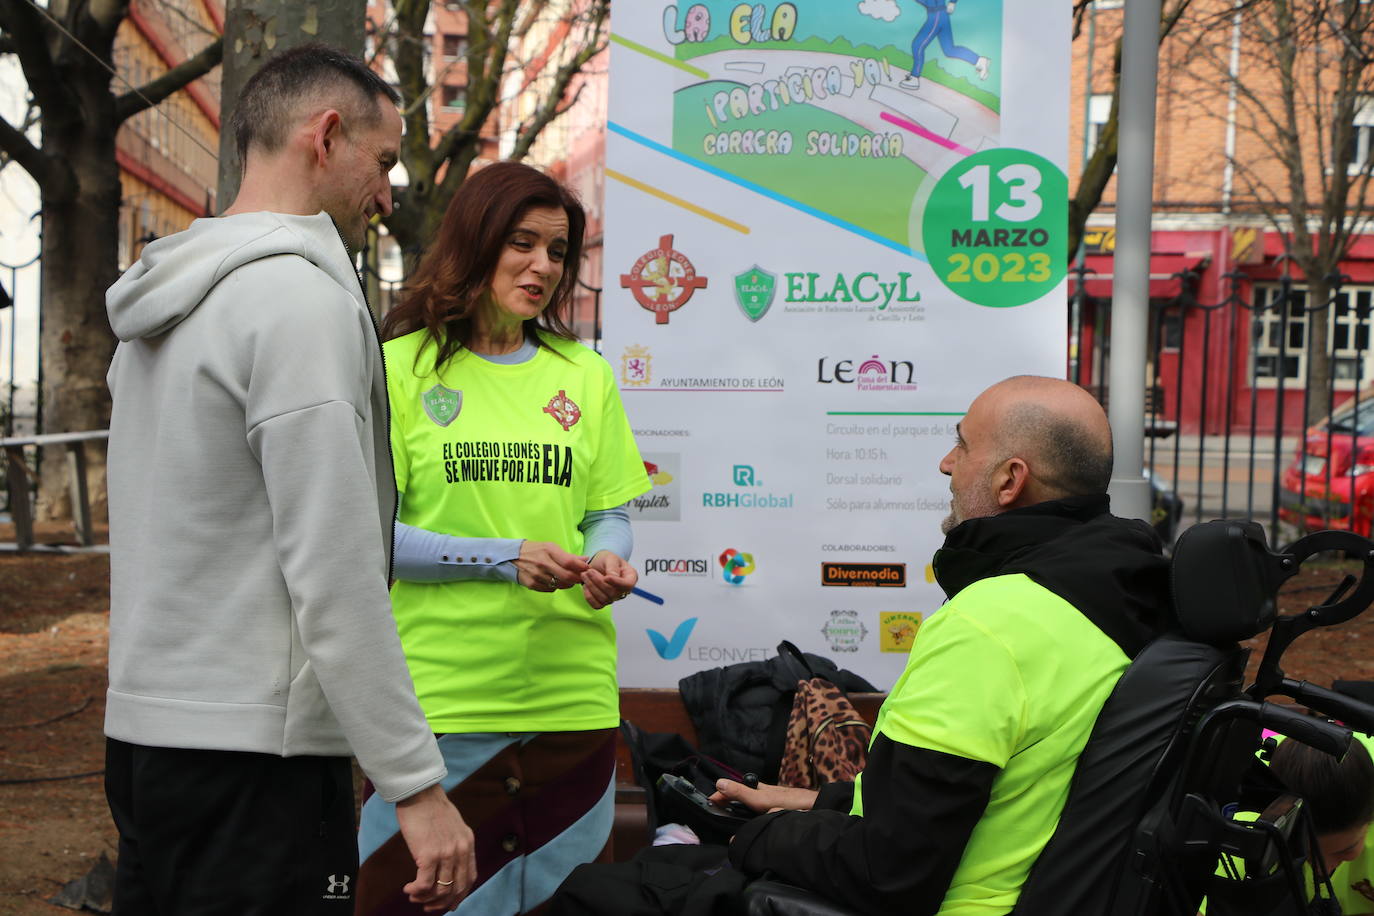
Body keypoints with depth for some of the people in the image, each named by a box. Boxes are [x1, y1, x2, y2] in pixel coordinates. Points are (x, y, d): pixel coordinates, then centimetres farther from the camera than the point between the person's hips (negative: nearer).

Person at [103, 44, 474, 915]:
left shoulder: (163, 310, 14)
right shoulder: (301, 294, -15)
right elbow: (334, 575, -20)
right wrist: (419, 785, -17)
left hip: (145, 729, 9)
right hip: (253, 748, -9)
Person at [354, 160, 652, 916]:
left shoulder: (585, 377, 13)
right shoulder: (404, 366, 0)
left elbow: (609, 513, 14)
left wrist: (608, 559, -10)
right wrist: (505, 559, -16)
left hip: (571, 695, 4)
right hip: (438, 695, -4)